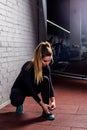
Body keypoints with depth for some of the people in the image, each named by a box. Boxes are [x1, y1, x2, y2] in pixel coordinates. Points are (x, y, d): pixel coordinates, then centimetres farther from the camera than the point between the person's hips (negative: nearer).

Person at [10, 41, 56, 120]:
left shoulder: (46, 67, -19)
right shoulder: (27, 67, -35)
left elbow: (50, 84, -16)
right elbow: (30, 89, -32)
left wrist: (53, 101, -29)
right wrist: (42, 104, -33)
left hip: (33, 87, 5)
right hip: (19, 90, -5)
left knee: (45, 80, -26)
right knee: (16, 100, -37)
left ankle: (46, 112, -17)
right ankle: (19, 104, 4)